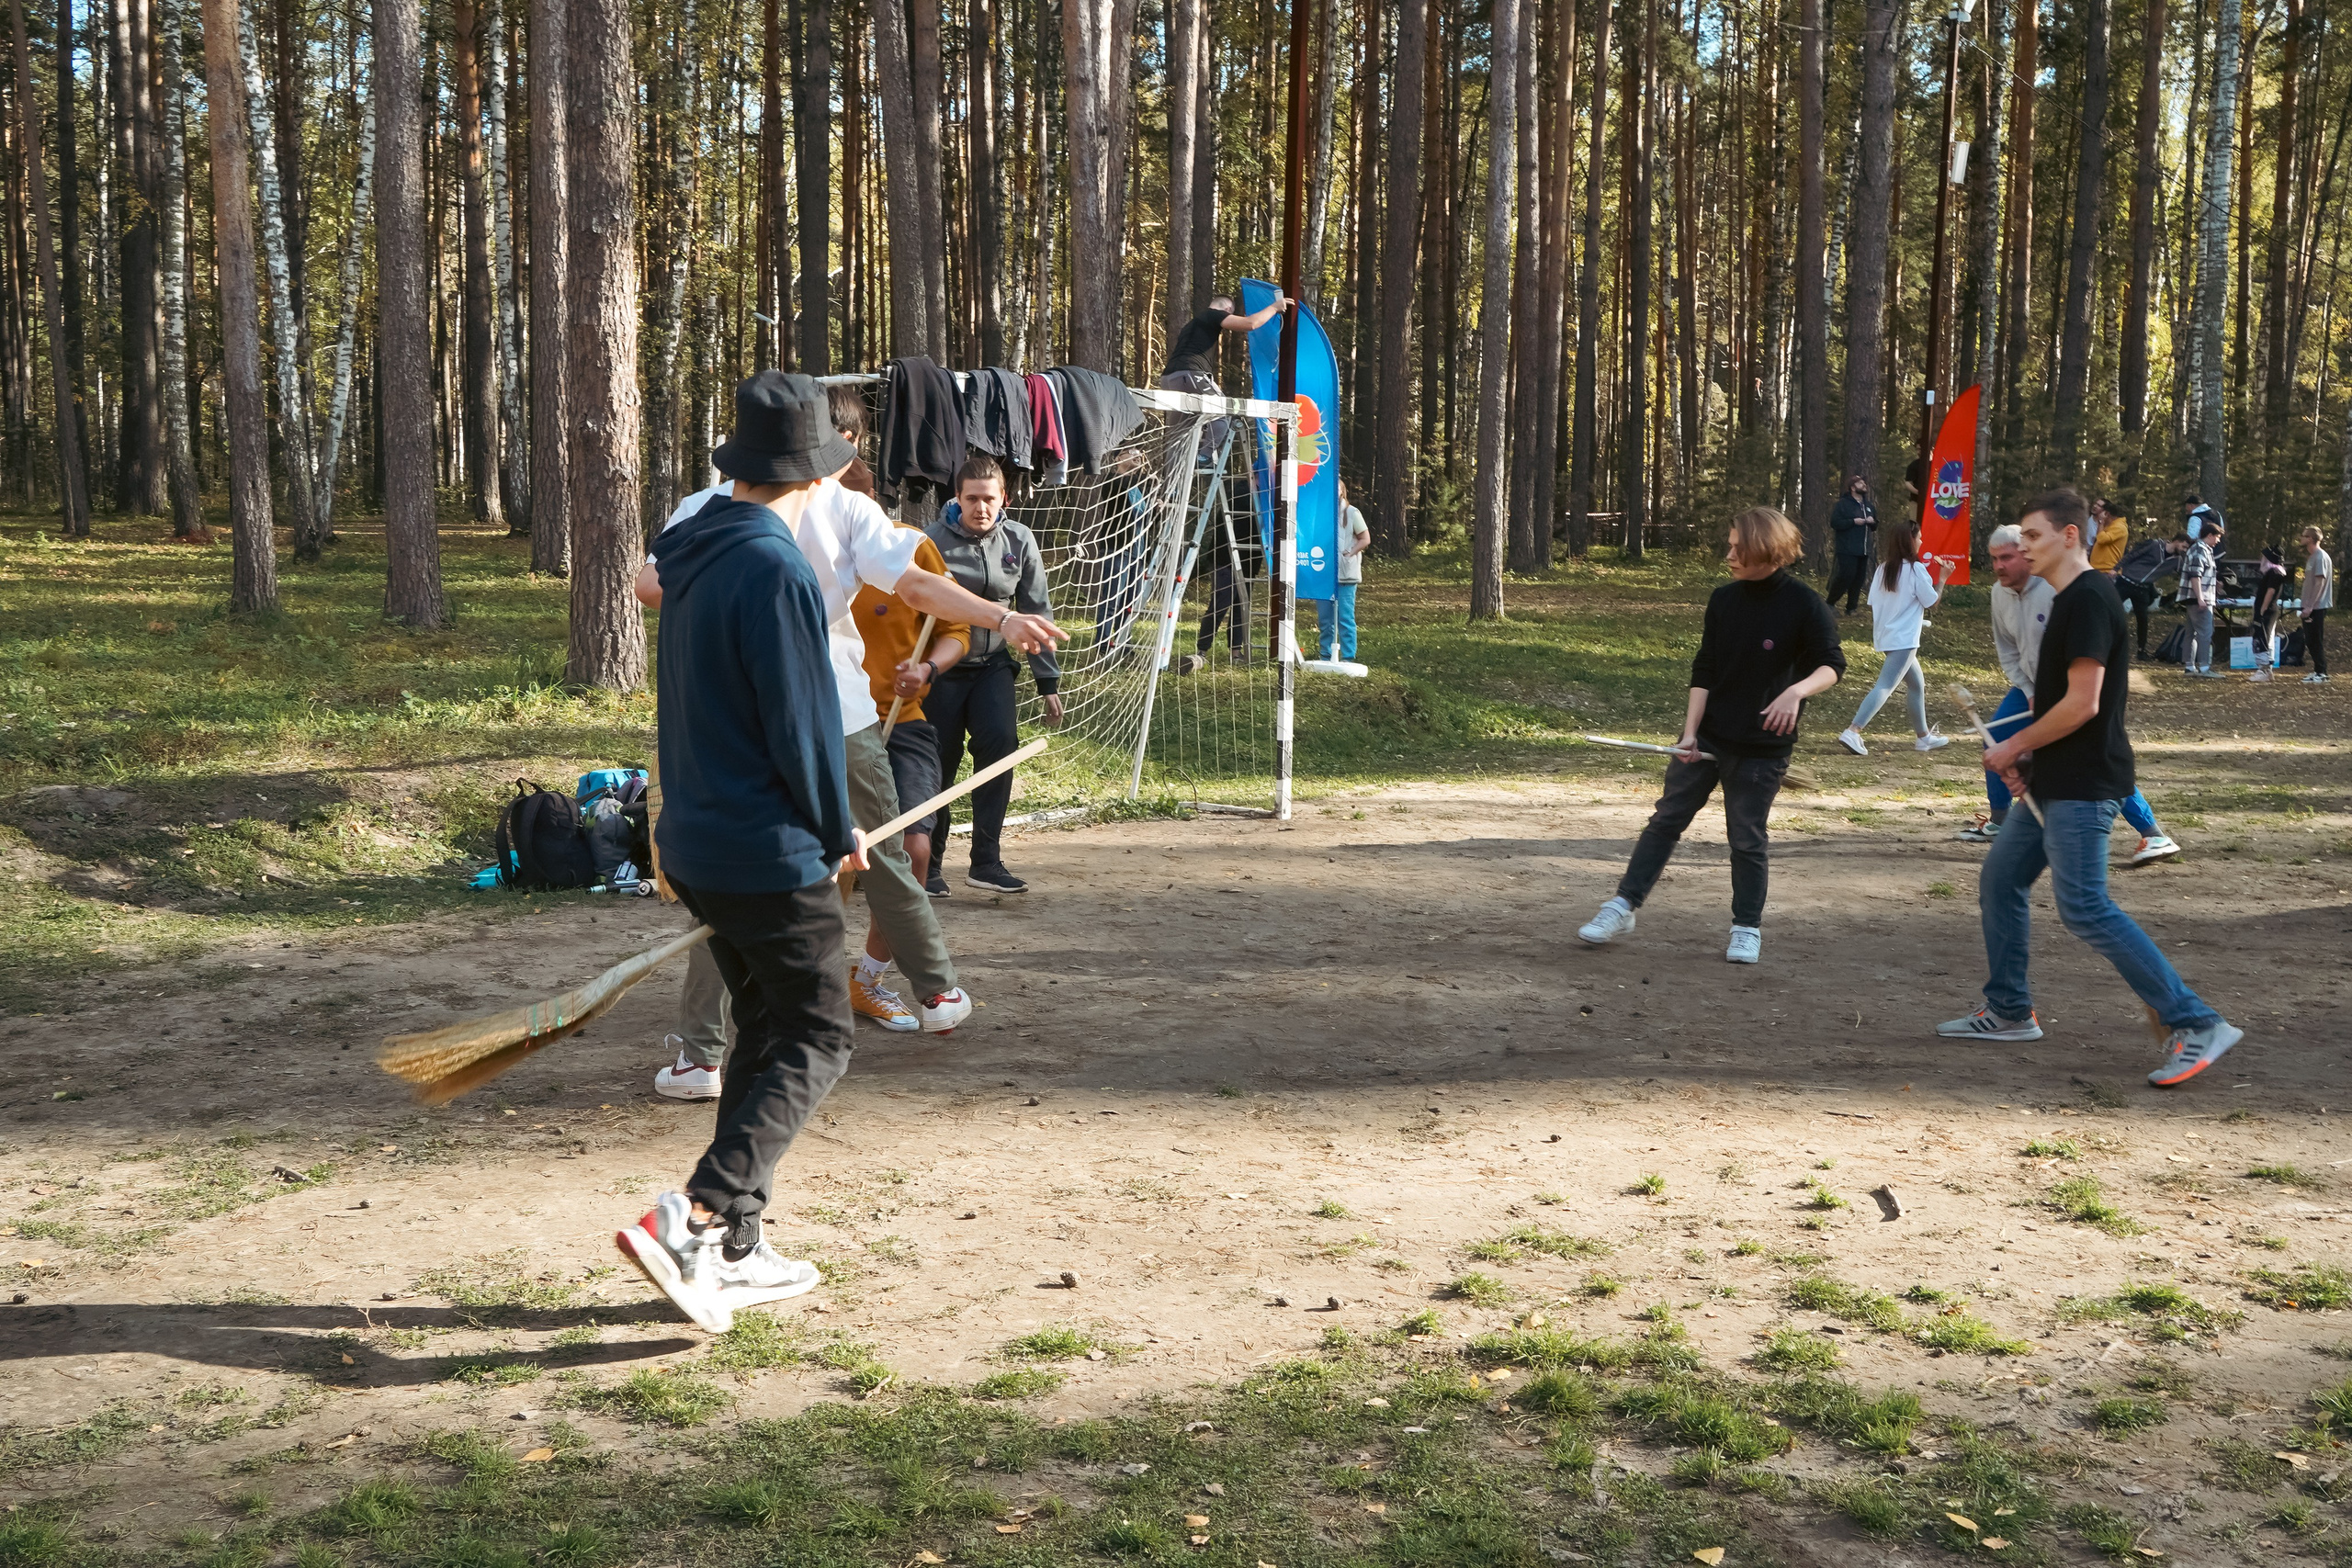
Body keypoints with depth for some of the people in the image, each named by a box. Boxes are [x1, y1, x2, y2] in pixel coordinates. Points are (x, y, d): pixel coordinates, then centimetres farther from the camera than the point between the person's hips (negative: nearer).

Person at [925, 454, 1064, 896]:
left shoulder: (1019, 541, 1)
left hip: (994, 665, 2)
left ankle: (986, 860, -13)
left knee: (1000, 740, -19)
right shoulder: (934, 541, -10)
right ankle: (929, 863, 19)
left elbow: (1036, 612, 8)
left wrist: (1048, 681, 8)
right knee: (938, 763, -1)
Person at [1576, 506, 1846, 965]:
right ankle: (1624, 906, 11)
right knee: (1666, 818, 5)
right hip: (1709, 737, 4)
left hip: (1763, 746, -4)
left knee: (1747, 837, 4)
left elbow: (1832, 665, -12)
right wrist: (1690, 733, -3)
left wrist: (1796, 691, -32)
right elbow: (1704, 673, 5)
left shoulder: (1804, 605, -10)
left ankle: (1747, 927, 20)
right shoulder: (1724, 600, 2)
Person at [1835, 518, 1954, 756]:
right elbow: (1932, 602, -5)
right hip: (1904, 640, -8)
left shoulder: (1883, 568, 9)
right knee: (1885, 686, -14)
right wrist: (1942, 578, 7)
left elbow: (1873, 603, 9)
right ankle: (1852, 731, -26)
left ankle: (1923, 736, 29)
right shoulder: (1915, 569, -11)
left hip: (1885, 637, 8)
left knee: (1917, 684, 21)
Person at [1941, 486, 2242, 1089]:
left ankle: (2196, 1024, -8)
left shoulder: (2089, 599, -17)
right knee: (2000, 880, 14)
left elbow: (2082, 703, -23)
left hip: (2083, 787, -10)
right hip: (2056, 784, 11)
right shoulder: (2071, 599, 15)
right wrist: (2024, 752, 7)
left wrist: (2013, 748, -11)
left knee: (2085, 908, -12)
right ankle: (2010, 1011, 24)